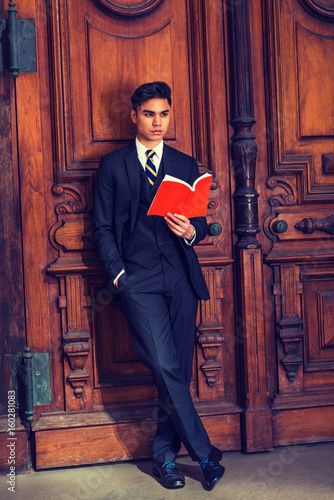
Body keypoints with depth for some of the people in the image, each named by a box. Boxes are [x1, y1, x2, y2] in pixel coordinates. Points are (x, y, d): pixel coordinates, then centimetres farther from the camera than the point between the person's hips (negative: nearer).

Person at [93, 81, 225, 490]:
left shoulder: (186, 165, 15)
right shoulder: (112, 165, 8)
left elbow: (200, 223, 15)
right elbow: (102, 228, 6)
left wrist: (190, 231, -8)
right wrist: (118, 273, -5)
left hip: (181, 277, 3)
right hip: (139, 279, -3)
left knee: (178, 371, 3)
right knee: (165, 368, -12)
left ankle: (164, 454, 16)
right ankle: (203, 452, 0)